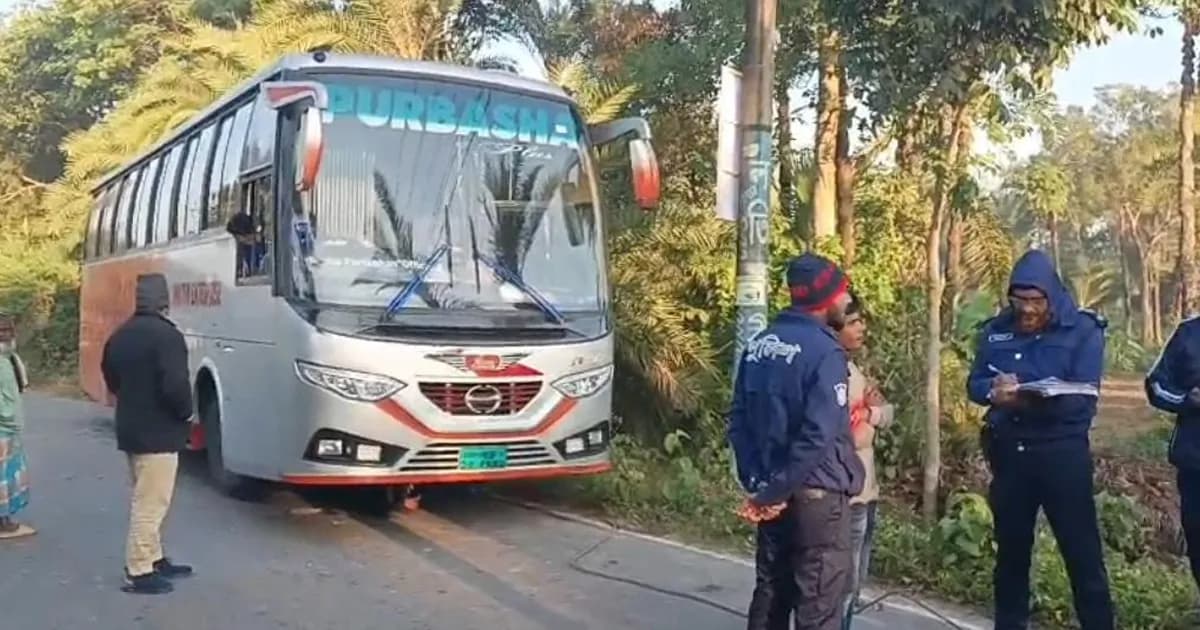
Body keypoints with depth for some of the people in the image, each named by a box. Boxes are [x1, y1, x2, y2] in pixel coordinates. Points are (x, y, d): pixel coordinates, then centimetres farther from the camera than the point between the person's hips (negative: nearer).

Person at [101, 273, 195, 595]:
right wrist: (186, 412, -8)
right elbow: (175, 386, -25)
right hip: (158, 434, -9)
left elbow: (111, 379, 18)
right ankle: (138, 572, -1)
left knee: (145, 500, 18)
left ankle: (154, 559, 28)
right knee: (151, 503, -4)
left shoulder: (120, 335, 9)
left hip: (130, 430, 9)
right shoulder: (167, 336, -19)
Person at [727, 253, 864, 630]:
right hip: (817, 494, -7)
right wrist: (776, 492, -17)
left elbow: (738, 420, 6)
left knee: (770, 592, 18)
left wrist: (756, 483, 3)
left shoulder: (759, 345, 6)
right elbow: (817, 436, -25)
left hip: (771, 493, 8)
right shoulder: (824, 351, -18)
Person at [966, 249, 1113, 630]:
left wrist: (1031, 399, -32)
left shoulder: (1084, 330, -7)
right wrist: (995, 391, -20)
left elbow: (1083, 397, -15)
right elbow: (974, 384, 4)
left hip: (1062, 451, -4)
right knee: (1011, 548, 14)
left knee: (1082, 552, -1)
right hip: (1009, 451, 4)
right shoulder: (996, 330, 4)